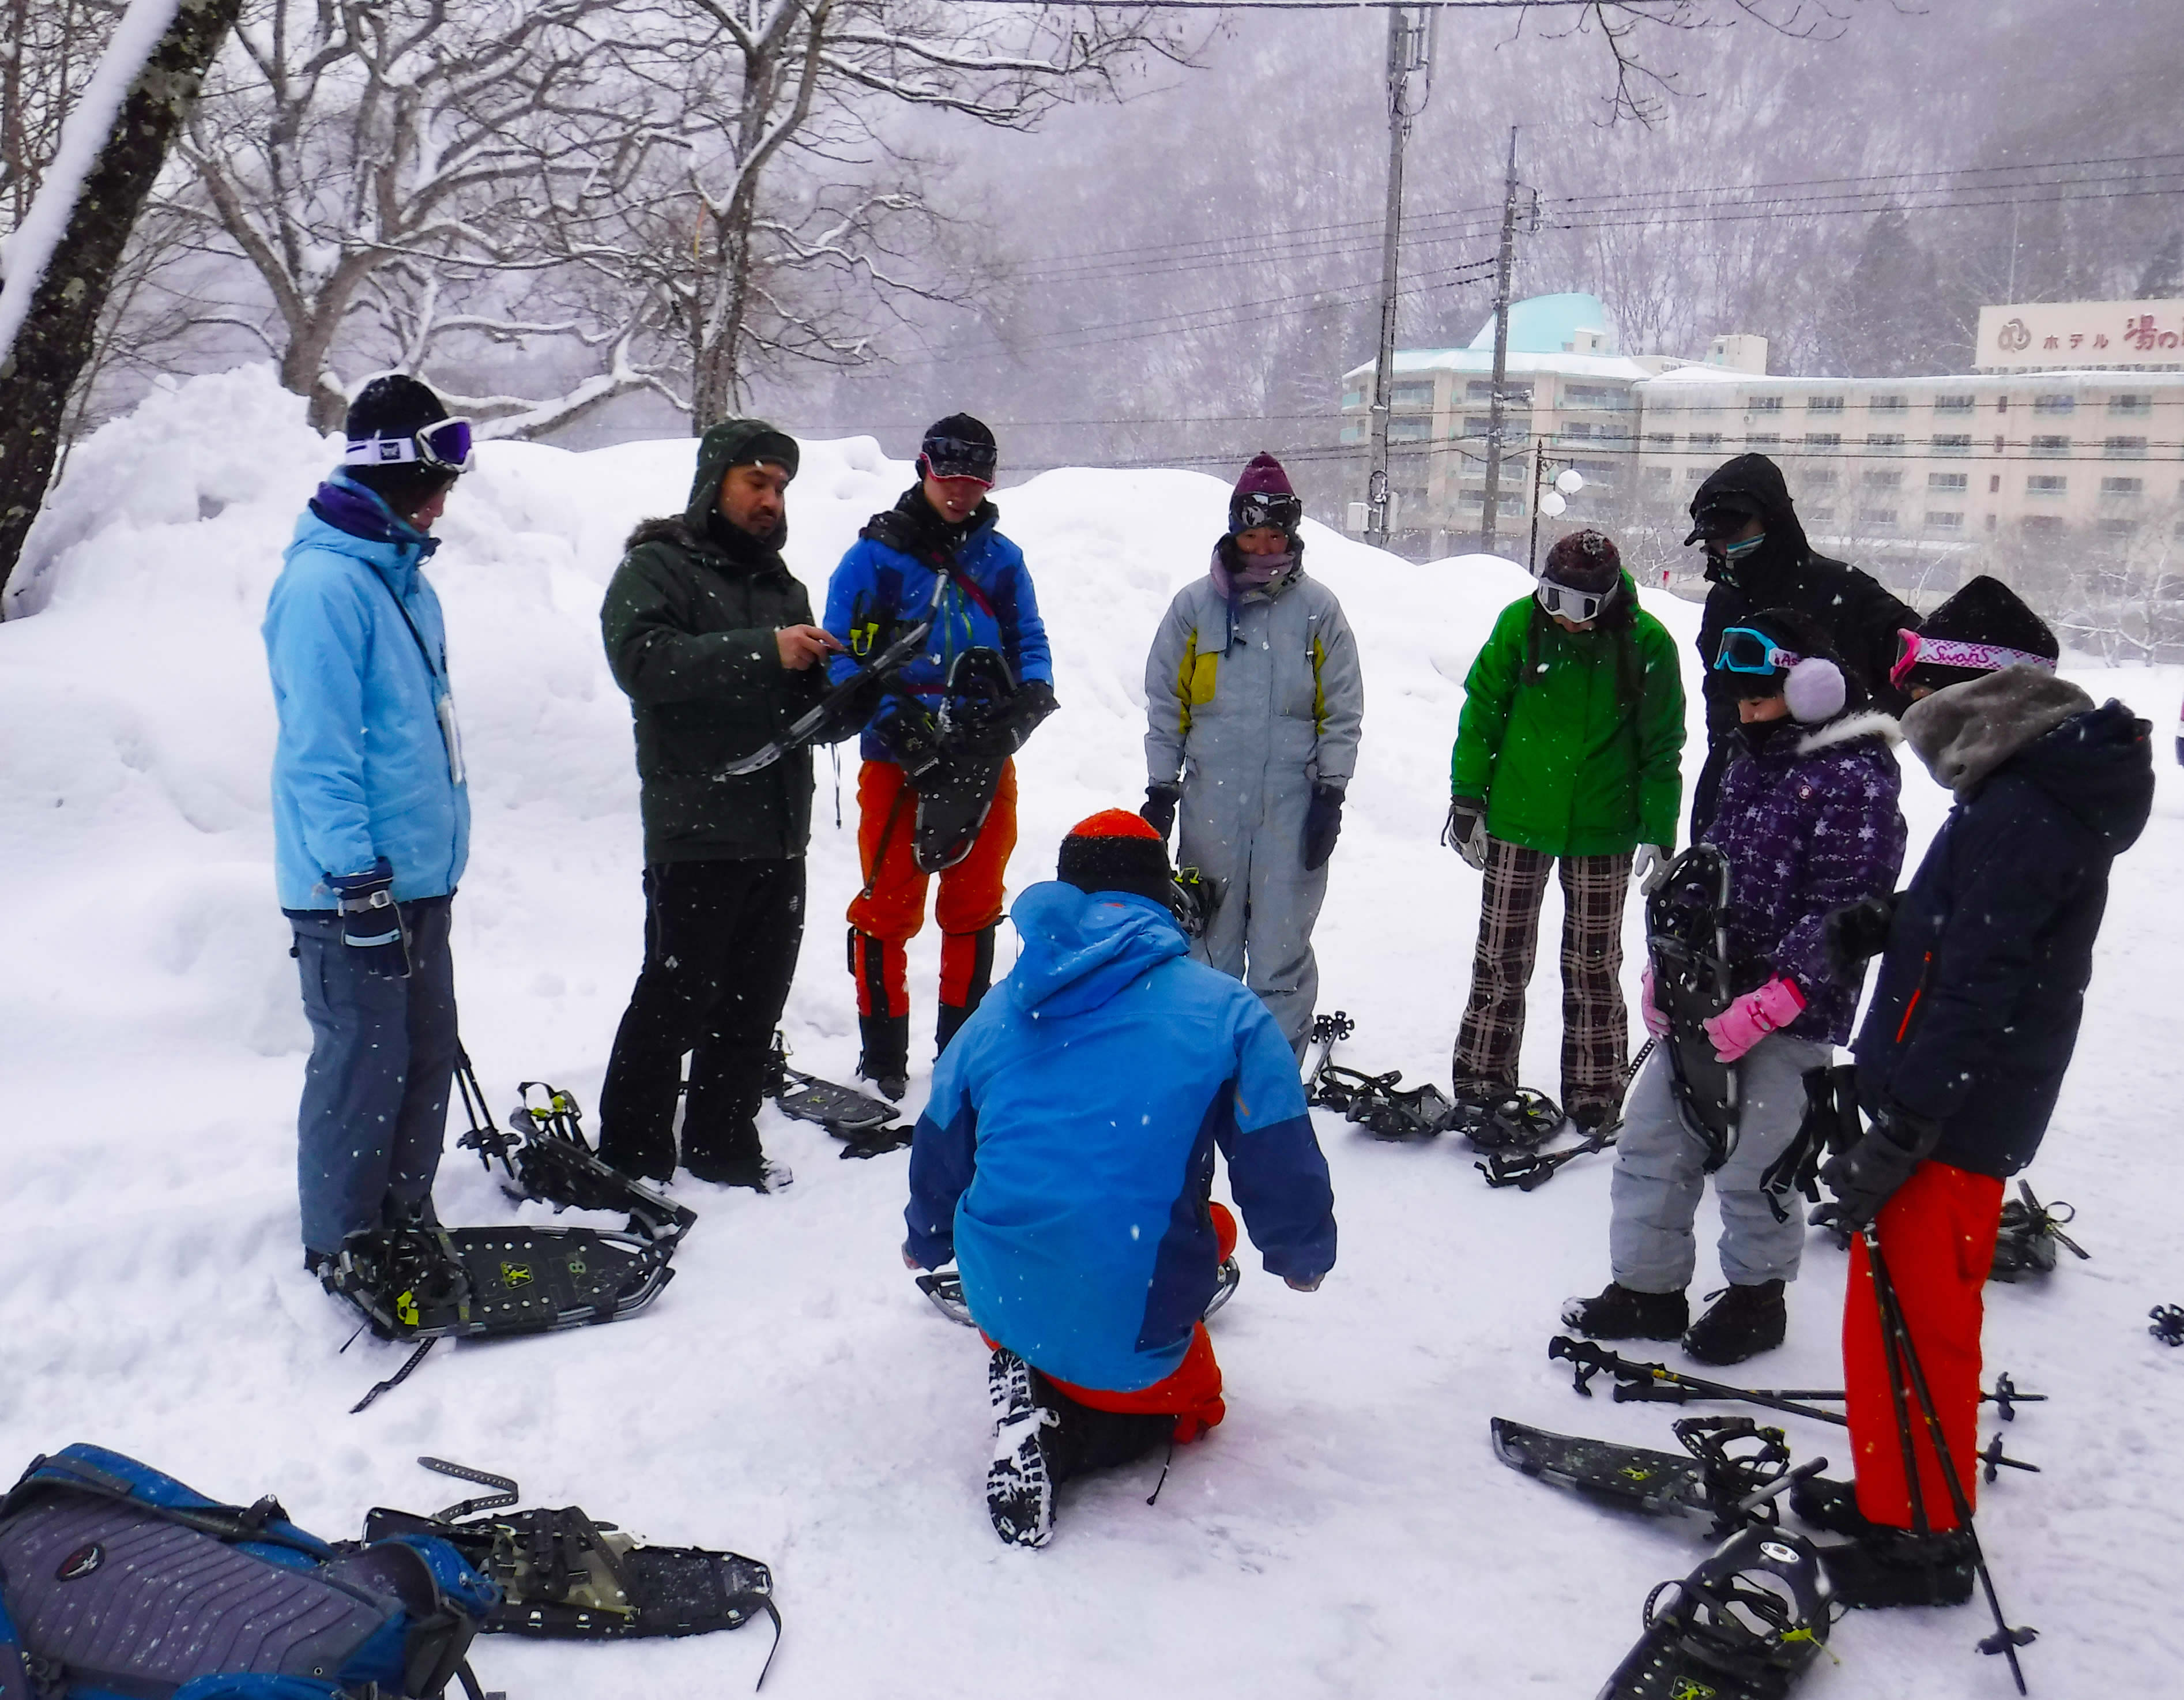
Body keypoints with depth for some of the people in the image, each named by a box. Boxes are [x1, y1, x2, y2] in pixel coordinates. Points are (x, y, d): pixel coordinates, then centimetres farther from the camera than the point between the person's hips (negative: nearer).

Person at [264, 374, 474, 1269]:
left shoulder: (401, 573, 14)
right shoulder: (323, 583, -16)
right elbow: (318, 750, -21)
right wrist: (359, 883, -22)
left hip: (418, 872, 9)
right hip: (356, 885, -9)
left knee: (425, 1054, 16)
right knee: (363, 1064, 0)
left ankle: (403, 1221, 30)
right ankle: (340, 1250, 15)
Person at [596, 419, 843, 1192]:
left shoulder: (782, 583, 22)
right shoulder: (656, 567, -1)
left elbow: (809, 707, 27)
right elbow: (642, 658, -21)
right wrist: (762, 652, -26)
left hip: (779, 836, 7)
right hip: (695, 832, -7)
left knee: (755, 1002, 12)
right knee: (677, 999, -3)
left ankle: (723, 1144, 25)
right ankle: (631, 1157, 10)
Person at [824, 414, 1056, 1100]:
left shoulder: (1001, 558, 12)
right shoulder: (875, 555, 0)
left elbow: (1030, 642, 13)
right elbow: (841, 656, -3)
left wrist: (1030, 698, -9)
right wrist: (892, 721, -17)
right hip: (899, 760, -3)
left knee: (974, 907, 10)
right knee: (889, 908, -2)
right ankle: (884, 1058, 9)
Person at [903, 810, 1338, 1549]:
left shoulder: (999, 1010, 6)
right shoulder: (1225, 1010, -5)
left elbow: (939, 1155, 16)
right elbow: (1280, 1166, -3)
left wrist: (927, 1243, 36)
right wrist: (1303, 1256, 18)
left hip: (1001, 1301, 4)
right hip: (1133, 1333, -4)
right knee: (1192, 1400, 27)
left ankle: (1031, 1393, 1)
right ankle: (1060, 1436, -5)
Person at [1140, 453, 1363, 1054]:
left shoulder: (1318, 608, 4)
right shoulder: (1194, 605, 6)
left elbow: (1343, 710, 6)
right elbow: (1165, 704, 9)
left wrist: (1331, 794, -1)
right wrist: (1161, 788, 4)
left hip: (1293, 805, -1)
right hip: (1212, 804, 1)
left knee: (1281, 948, 0)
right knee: (1209, 944, 8)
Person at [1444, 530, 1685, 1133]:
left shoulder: (1647, 643, -9)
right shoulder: (1520, 622, -7)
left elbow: (1661, 746, -1)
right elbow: (1482, 711, 3)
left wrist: (1660, 833, -3)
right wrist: (1467, 797, 2)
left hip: (1602, 832, -1)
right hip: (1517, 819, 1)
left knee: (1593, 968, 8)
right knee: (1501, 959, 6)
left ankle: (1594, 1094, 19)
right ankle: (1482, 1083, 17)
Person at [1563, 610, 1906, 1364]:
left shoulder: (1858, 779, -11)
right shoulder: (1750, 764, 13)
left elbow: (1839, 914, -17)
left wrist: (1763, 1007, -23)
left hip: (1790, 1016, -7)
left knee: (1751, 1168, 2)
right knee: (1650, 1138, 9)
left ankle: (1757, 1297, 25)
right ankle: (1648, 1288, 23)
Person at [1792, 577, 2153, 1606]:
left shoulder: (2023, 812, -22)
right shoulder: (2028, 791, 11)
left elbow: (1978, 991, -25)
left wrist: (1897, 1136, -25)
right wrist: (1894, 925, 6)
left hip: (1956, 1122, -10)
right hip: (1954, 1106, 10)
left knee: (1914, 1321, 1)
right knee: (1893, 1309, 19)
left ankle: (1924, 1536, 16)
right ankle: (1890, 1494, 33)